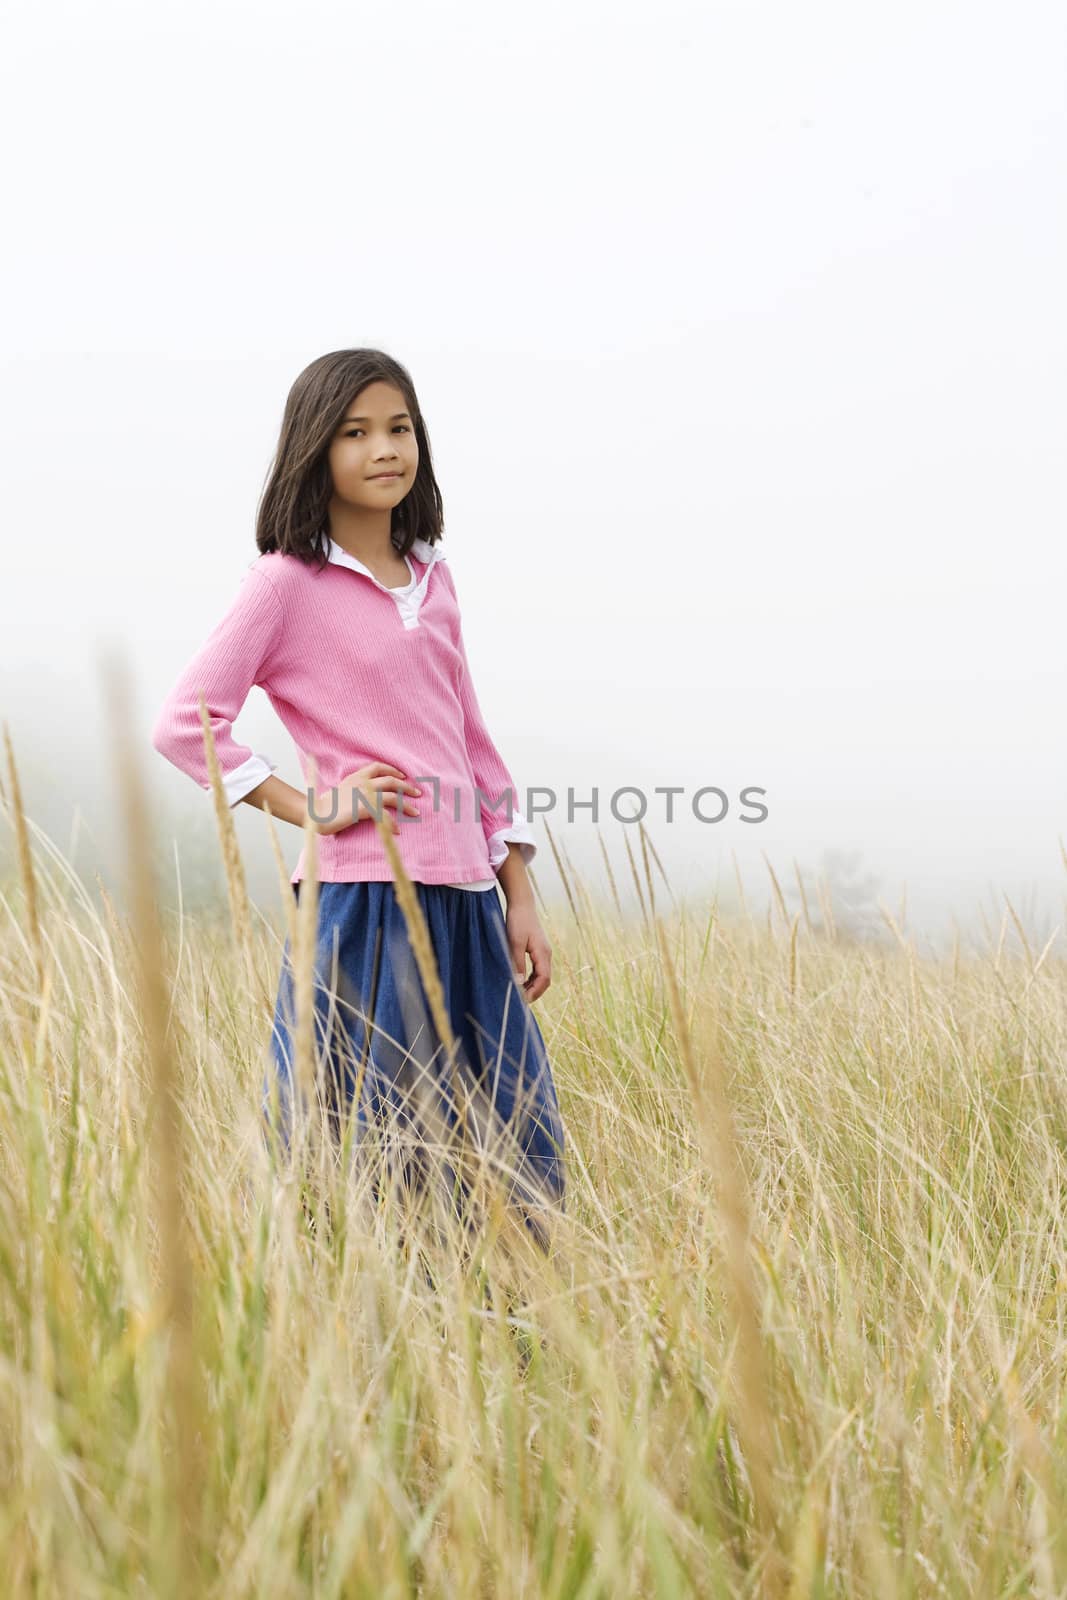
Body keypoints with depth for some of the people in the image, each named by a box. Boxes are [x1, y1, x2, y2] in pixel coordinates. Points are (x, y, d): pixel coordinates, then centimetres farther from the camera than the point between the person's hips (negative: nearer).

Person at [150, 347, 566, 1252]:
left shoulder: (432, 580, 15)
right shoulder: (286, 581, -3)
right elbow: (184, 725, -9)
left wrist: (520, 897, 14)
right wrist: (310, 806, -12)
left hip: (463, 898, 6)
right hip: (363, 894, -6)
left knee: (521, 1155, 7)